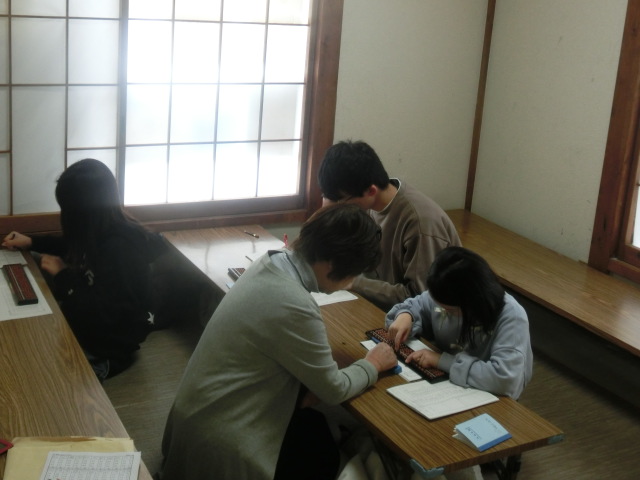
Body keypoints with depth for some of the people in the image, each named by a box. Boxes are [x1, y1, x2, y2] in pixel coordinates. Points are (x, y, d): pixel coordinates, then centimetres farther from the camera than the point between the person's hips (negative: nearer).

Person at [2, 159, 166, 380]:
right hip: (90, 321, 9)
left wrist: (62, 275, -20)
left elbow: (103, 314, -31)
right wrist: (31, 242, 22)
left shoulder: (120, 249, -29)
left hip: (108, 347, -9)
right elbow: (75, 247, 24)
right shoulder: (104, 232, -1)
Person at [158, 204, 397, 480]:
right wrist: (372, 365, 1)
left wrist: (301, 390, -4)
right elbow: (334, 390, -16)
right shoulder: (294, 306, -31)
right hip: (218, 440, -8)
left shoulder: (272, 262, -4)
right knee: (325, 455, 9)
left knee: (315, 425, 19)